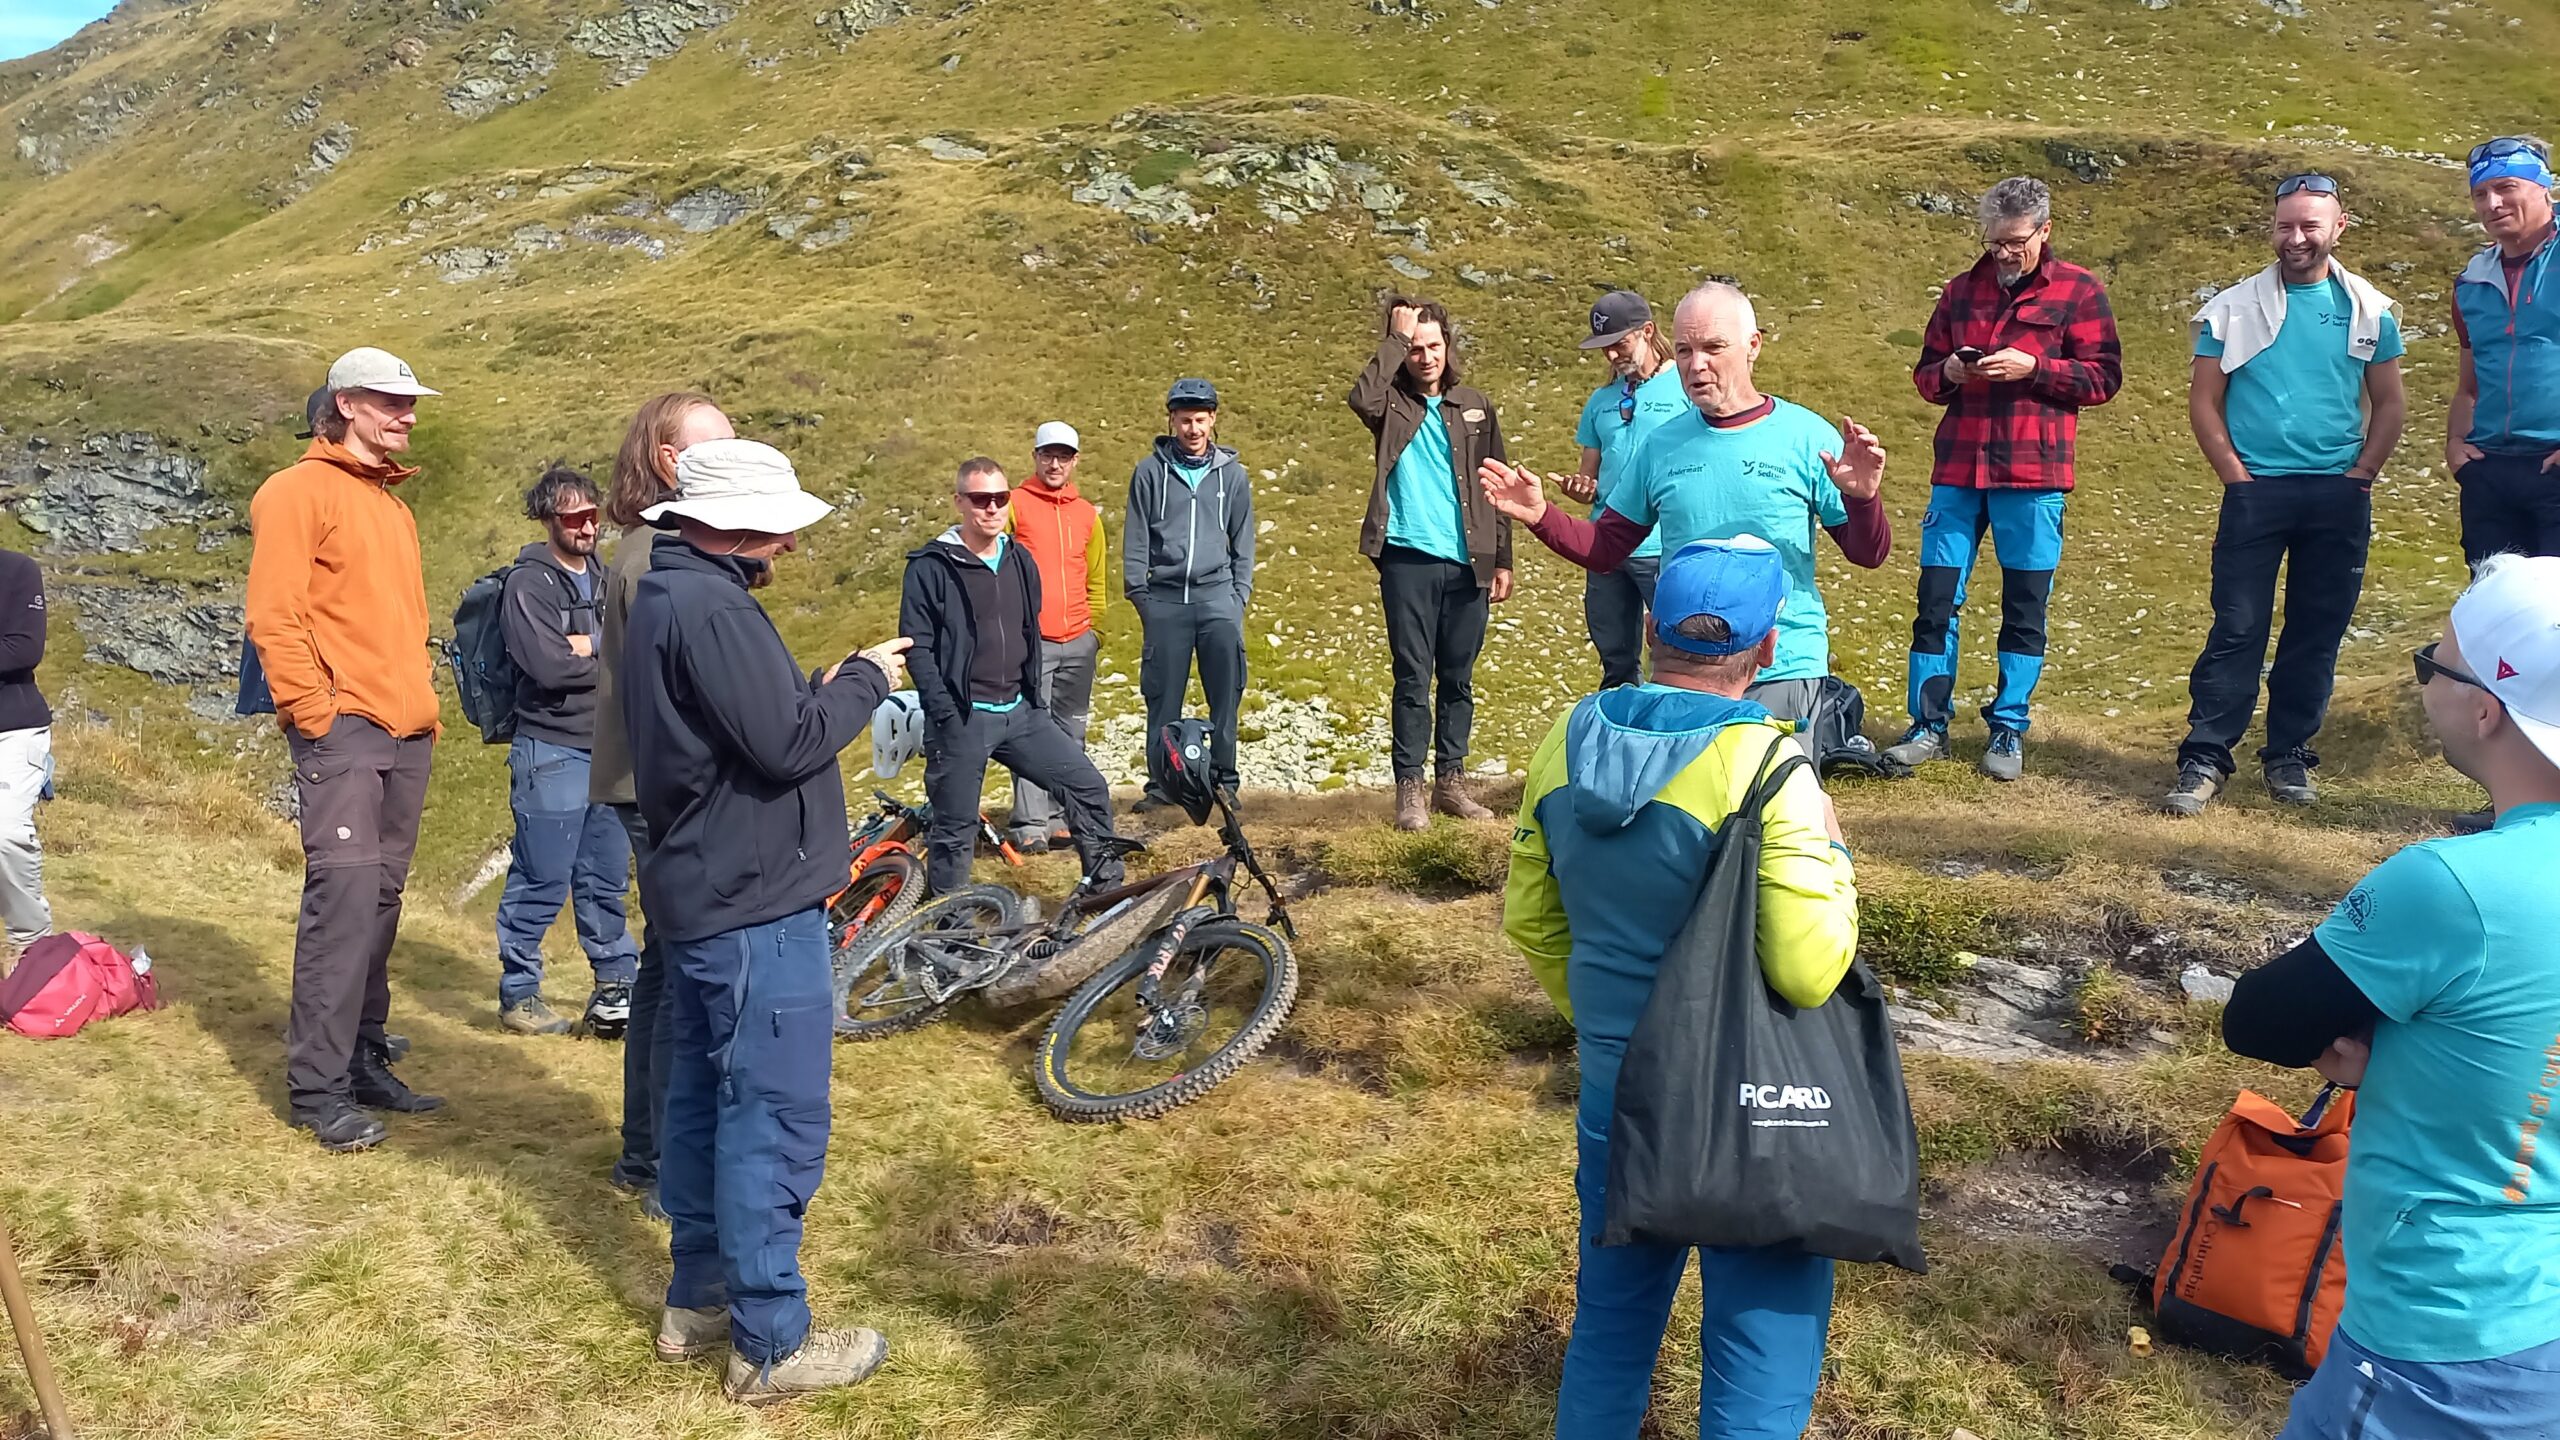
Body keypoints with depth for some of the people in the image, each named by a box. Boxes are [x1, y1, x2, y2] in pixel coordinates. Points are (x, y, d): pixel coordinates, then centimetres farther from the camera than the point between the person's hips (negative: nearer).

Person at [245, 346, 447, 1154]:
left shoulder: (392, 505, 20)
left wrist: (424, 705, 16)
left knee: (381, 900, 9)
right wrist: (315, 716, -14)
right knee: (345, 896, -11)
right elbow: (273, 615, -11)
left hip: (407, 736, 8)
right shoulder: (302, 491, -4)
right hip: (343, 731, -8)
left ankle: (365, 1063, 17)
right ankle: (317, 1087, -5)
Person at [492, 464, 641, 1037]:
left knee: (606, 877, 14)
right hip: (552, 752, -6)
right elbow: (549, 666, -19)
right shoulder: (529, 583, -7)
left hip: (607, 750, 6)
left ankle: (618, 981, 25)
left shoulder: (603, 577, 15)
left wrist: (585, 650, -11)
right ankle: (519, 993, 9)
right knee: (543, 880, -3)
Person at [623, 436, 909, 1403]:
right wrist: (865, 679, -11)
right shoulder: (712, 609, -21)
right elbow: (789, 744, -23)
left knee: (705, 1101, 17)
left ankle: (696, 1301, 29)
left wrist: (821, 687, 4)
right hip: (756, 908, -11)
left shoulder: (662, 596, 13)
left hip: (698, 892, 11)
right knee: (774, 1124, -3)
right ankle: (770, 1344, 6)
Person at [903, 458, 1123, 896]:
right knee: (955, 829, 2)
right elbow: (917, 646, -10)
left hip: (1021, 712, 6)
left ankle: (1109, 890, 16)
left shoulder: (1021, 560, 11)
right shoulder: (931, 566, -8)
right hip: (962, 719, -5)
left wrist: (1036, 700, 14)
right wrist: (945, 714, -16)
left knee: (1089, 788, 2)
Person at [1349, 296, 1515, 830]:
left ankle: (1451, 780, 19)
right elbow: (1361, 398, -23)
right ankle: (1410, 787, 4)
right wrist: (1396, 338, -14)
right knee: (1413, 677, -2)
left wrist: (1502, 560, 8)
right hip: (1408, 560, -3)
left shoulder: (1474, 406, 11)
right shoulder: (1393, 404, 3)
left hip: (1467, 564, 3)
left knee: (1458, 679, 9)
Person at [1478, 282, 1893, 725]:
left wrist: (1862, 499, -22)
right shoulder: (1660, 445, 6)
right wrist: (1540, 516, -6)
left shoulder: (1806, 437, -3)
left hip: (1782, 671, -3)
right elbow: (1604, 547, 9)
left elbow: (1868, 554, -2)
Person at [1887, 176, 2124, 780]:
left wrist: (2033, 367, -14)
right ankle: (1929, 725, 11)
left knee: (2024, 606, 4)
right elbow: (1925, 372, 18)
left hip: (2032, 473, -3)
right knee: (1936, 599, 1)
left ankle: (2009, 729, 14)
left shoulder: (2078, 291, 3)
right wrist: (1948, 373, -5)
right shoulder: (1962, 290, 13)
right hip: (1957, 469, 3)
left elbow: (2104, 377, -1)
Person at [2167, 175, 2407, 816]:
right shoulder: (2234, 308, 1)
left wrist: (2361, 474, -1)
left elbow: (2389, 404, 11)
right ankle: (2205, 758, -3)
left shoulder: (2370, 310, 7)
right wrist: (2236, 475, -6)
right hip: (2256, 492, -2)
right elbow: (2203, 402, 1)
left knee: (2318, 633, 6)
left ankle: (2289, 756, 16)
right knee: (2237, 629, -6)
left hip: (2339, 497, 2)